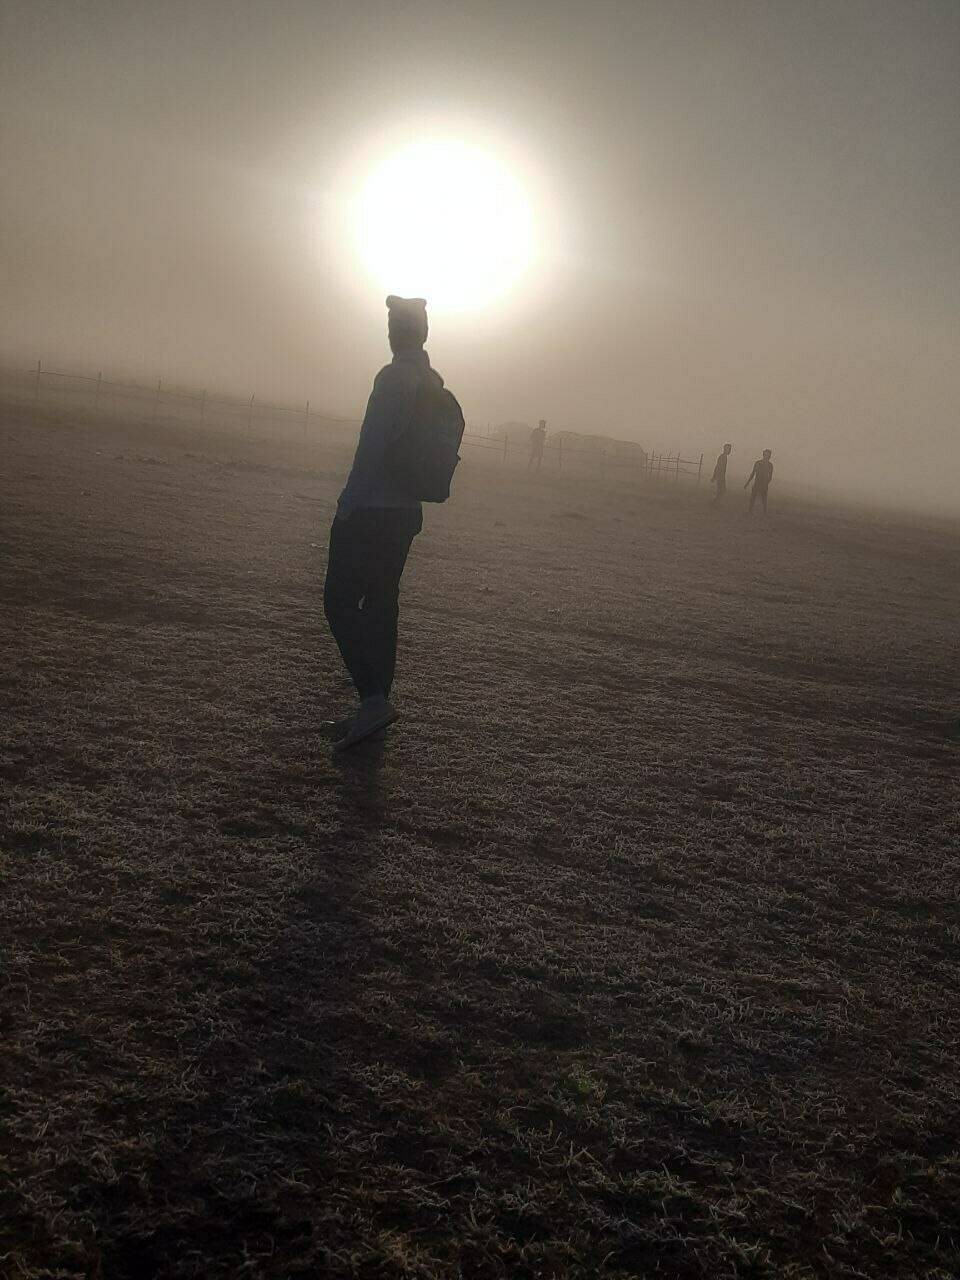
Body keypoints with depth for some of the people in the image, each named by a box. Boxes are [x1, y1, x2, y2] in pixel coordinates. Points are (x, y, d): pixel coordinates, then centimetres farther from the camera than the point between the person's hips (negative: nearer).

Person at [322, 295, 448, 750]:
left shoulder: (392, 378, -14)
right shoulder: (435, 384, 13)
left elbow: (371, 448, -20)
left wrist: (346, 507, -17)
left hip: (369, 512, -9)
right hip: (406, 514, 9)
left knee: (340, 602, -5)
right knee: (381, 606, 14)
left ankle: (374, 699, -15)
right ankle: (375, 708, 20)